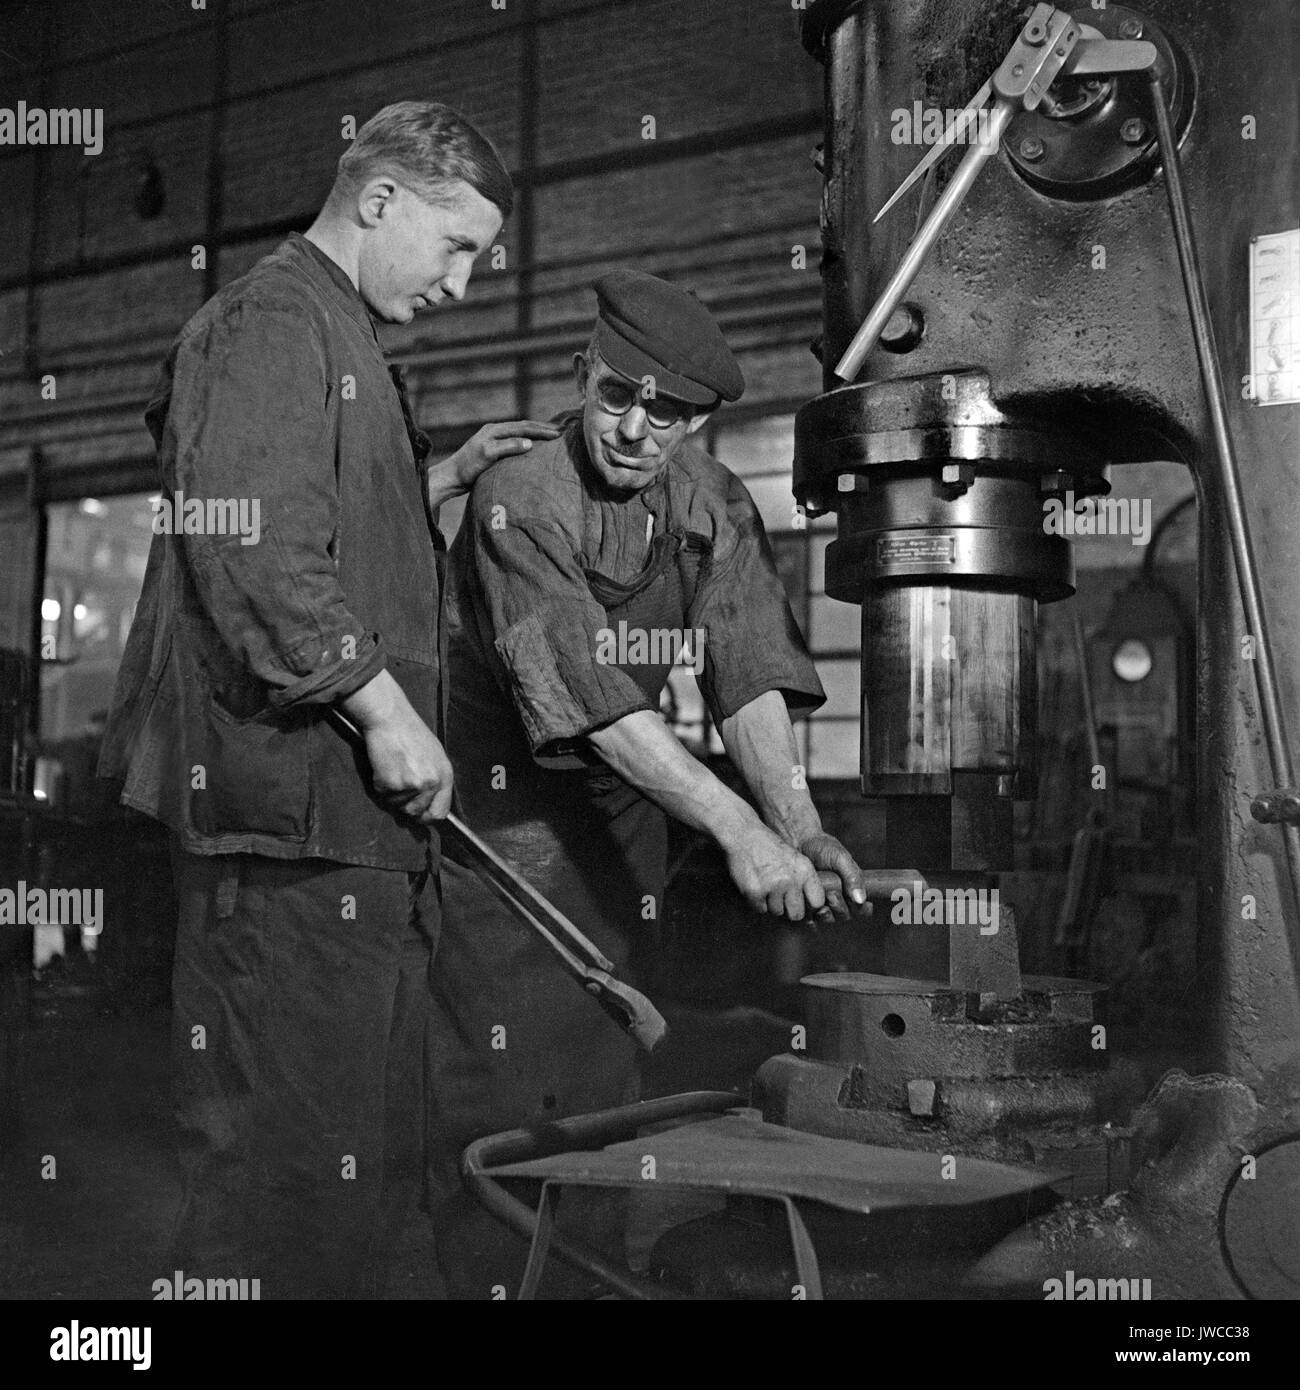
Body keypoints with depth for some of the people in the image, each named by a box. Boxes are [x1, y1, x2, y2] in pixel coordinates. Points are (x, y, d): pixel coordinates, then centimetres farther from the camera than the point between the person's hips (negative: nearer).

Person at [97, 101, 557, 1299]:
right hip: (288, 802, -11)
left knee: (372, 1146, 17)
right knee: (294, 1150, -3)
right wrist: (384, 710, -20)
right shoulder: (274, 323, -10)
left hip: (352, 813, 11)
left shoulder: (343, 338, 23)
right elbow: (253, 549, -21)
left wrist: (443, 475, 18)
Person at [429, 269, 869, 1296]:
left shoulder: (712, 502, -1)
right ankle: (480, 1277, 9)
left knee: (610, 1070, 7)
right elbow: (586, 692, -27)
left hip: (622, 806, 5)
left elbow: (748, 667, -8)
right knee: (499, 1079, -5)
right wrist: (736, 828, -33)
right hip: (499, 803, -5)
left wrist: (797, 822, -24)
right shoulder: (519, 499, -19)